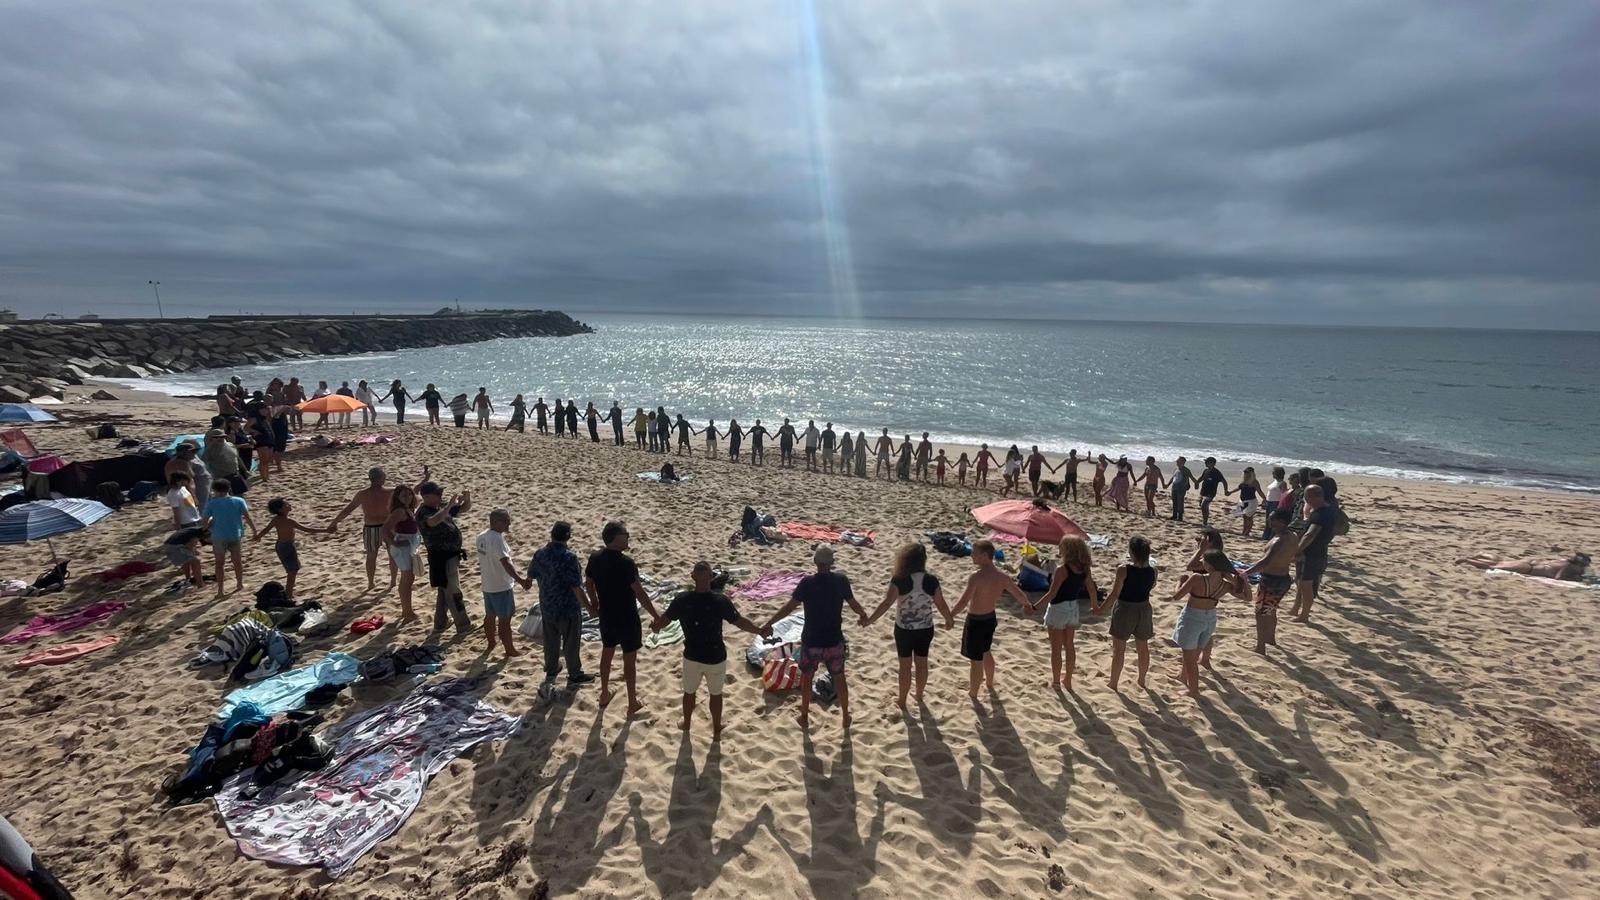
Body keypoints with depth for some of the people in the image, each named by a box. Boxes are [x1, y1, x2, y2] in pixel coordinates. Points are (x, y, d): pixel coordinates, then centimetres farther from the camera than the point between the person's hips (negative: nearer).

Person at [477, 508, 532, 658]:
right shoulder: (497, 539, -25)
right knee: (505, 619, 3)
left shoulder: (482, 536, 2)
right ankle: (510, 651, 14)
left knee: (490, 616, 23)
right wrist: (521, 581, -41)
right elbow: (506, 563, -34)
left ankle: (491, 644, 39)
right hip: (502, 587, -9)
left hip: (487, 585, 9)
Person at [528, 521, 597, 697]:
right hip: (568, 609, -6)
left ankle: (550, 673, 35)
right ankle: (574, 677, 27)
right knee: (571, 644, 12)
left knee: (551, 643, 21)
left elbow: (531, 575, 13)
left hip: (547, 608, 6)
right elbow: (576, 587, -25)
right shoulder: (569, 557, -25)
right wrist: (589, 607, -15)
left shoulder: (540, 554, -4)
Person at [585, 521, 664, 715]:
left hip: (606, 617, 6)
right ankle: (633, 703, 20)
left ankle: (604, 694, 41)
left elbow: (588, 583, 10)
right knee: (629, 660, 8)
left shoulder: (595, 558, -5)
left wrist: (595, 603, 28)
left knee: (606, 653, 24)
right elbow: (639, 593, -25)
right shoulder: (625, 563, -25)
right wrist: (656, 616, -17)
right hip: (627, 619, -6)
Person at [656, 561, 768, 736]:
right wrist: (760, 631, -10)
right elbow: (740, 622, -20)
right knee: (716, 694, 19)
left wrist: (654, 626, 19)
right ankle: (716, 730, 35)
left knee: (689, 692, 25)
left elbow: (664, 619, 0)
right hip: (715, 657, -2)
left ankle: (686, 724, 46)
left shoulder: (682, 600, -14)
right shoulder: (720, 601, -21)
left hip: (692, 656, 2)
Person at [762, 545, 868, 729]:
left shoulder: (807, 582, -16)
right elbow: (853, 603, 3)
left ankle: (805, 716, 32)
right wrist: (864, 615, 24)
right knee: (839, 677, 21)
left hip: (811, 641, -1)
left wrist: (769, 623, -8)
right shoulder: (841, 580, -9)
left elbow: (789, 606, -16)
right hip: (835, 641, 1)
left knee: (806, 677, 20)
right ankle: (845, 716, 32)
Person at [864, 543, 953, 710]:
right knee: (922, 663, 20)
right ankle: (919, 696, 39)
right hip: (925, 629, 3)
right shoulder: (931, 580, -10)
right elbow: (941, 605, -3)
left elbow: (887, 603, -21)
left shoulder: (899, 580, -18)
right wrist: (950, 620, 16)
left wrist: (869, 620, -13)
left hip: (904, 630, -2)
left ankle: (902, 701, 26)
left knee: (905, 666, 12)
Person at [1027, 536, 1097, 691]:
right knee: (1070, 646, 20)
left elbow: (1051, 594, -26)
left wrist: (1034, 607, -24)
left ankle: (1056, 682, 20)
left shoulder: (1062, 569, -24)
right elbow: (1092, 590, 7)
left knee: (1056, 648, 9)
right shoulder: (1085, 569, -4)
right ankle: (1067, 680, 32)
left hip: (1058, 609, -6)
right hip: (1074, 608, 6)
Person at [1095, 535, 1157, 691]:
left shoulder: (1123, 569, -22)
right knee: (1143, 648, 21)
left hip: (1124, 610, -4)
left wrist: (1100, 609, -7)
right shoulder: (1152, 571, -9)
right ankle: (1142, 680, 37)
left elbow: (1115, 594, -18)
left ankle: (1113, 683, 20)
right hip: (1143, 610, 4)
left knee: (1119, 649, 9)